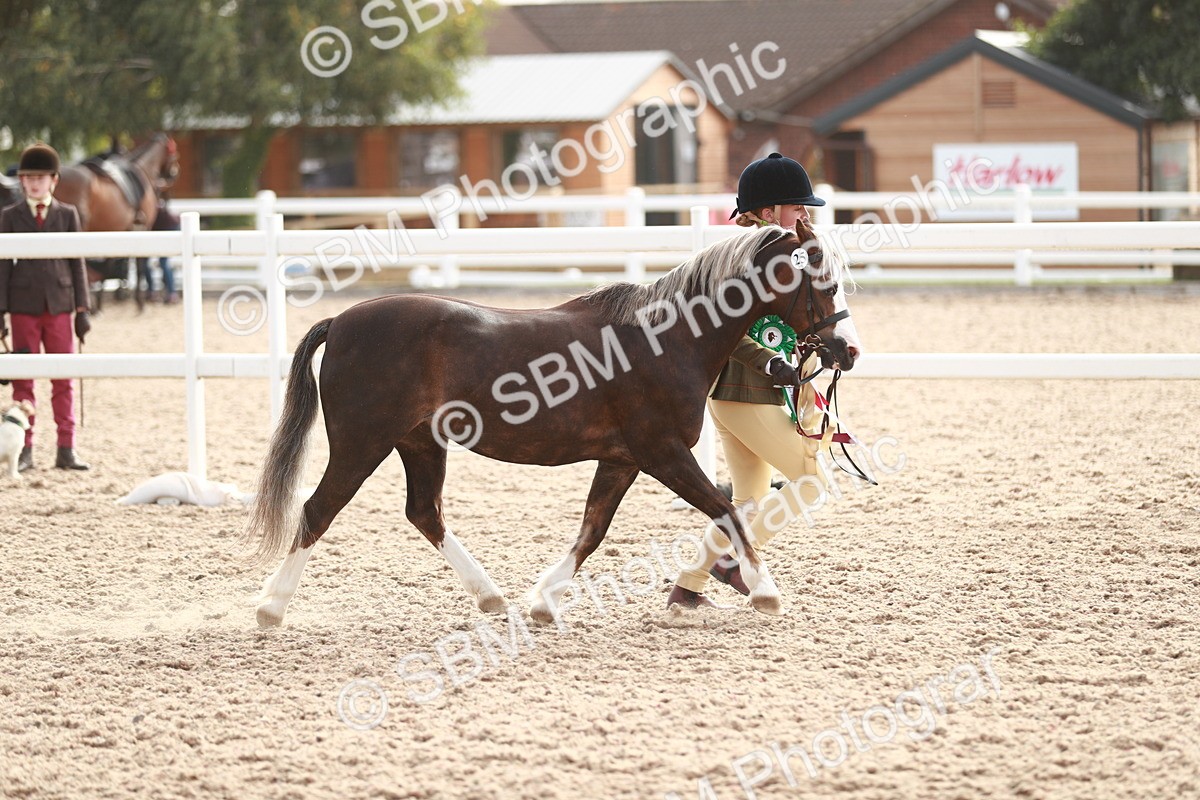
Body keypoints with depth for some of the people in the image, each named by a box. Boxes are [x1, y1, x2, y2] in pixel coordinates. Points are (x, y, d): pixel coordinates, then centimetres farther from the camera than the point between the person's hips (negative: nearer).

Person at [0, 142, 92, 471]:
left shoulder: (67, 215, 7)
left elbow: (77, 263, 7)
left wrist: (82, 310, 2)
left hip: (59, 305, 1)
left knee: (64, 381, 1)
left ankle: (66, 450, 4)